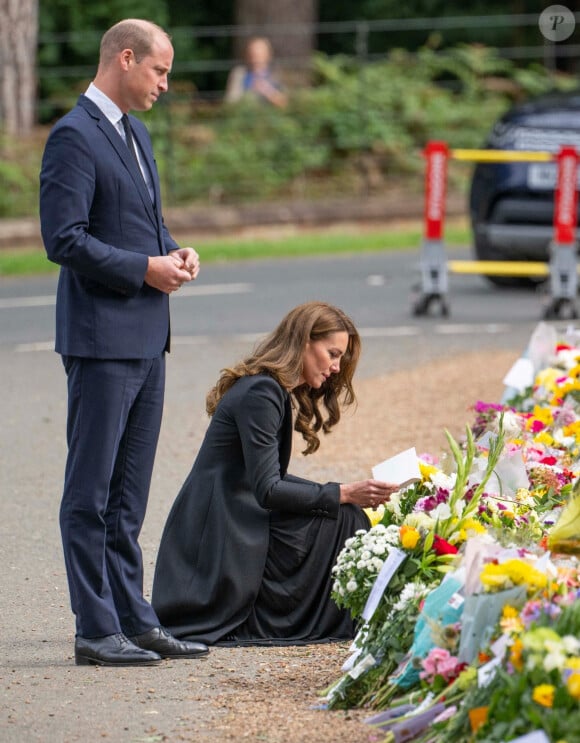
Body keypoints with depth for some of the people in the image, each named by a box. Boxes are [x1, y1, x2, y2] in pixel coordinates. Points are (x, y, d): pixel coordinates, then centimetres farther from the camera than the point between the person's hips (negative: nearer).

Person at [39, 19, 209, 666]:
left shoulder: (134, 134, 17)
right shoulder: (74, 137, -13)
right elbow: (63, 239, -19)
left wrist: (173, 250, 6)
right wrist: (143, 269, -17)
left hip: (146, 337, 9)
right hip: (101, 338, -9)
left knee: (129, 493, 13)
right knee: (91, 493, -4)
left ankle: (133, 619, 18)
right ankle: (96, 632, -1)